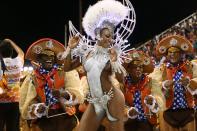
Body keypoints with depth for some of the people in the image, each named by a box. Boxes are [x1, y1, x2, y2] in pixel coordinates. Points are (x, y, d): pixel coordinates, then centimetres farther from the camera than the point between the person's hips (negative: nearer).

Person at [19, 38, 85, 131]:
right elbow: (25, 109, -1)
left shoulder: (66, 73, 4)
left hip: (66, 120, 0)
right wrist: (37, 109, -21)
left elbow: (79, 96, -8)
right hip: (42, 123, 0)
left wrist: (64, 95, -27)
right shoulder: (31, 79, 5)